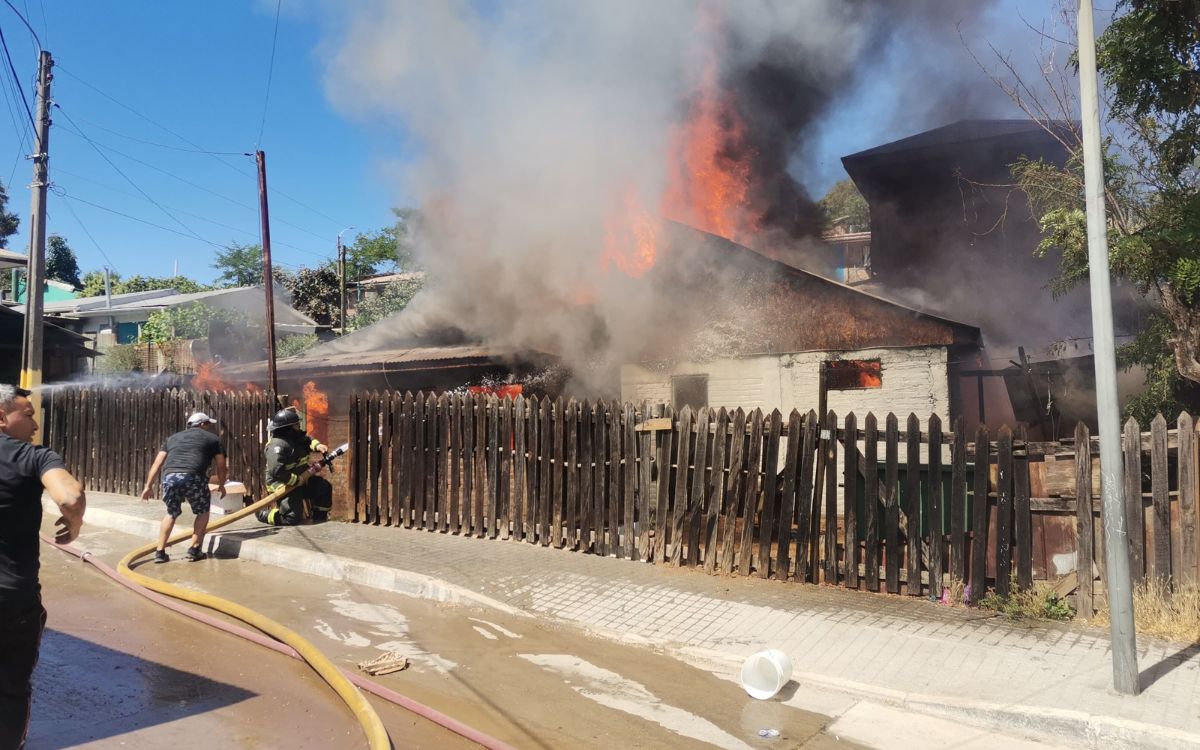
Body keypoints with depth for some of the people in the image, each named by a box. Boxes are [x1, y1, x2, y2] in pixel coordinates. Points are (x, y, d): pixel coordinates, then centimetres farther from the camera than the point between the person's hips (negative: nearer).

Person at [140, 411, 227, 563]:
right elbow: (221, 466, 23)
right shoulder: (212, 439, 23)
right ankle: (194, 550, 17)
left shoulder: (173, 438, 33)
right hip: (193, 477, -3)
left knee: (171, 513, 27)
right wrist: (221, 485, 39)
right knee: (202, 511, 21)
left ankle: (160, 552, 24)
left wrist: (148, 486, 24)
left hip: (170, 477, 4)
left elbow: (157, 463, 24)